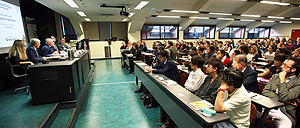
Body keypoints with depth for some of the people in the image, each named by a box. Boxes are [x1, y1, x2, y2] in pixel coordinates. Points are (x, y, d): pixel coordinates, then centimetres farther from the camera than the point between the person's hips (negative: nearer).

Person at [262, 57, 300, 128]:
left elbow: (284, 98, -15)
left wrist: (282, 80, -10)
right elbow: (265, 91, 4)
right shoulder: (275, 76, 13)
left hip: (284, 114, -3)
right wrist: (279, 99, -10)